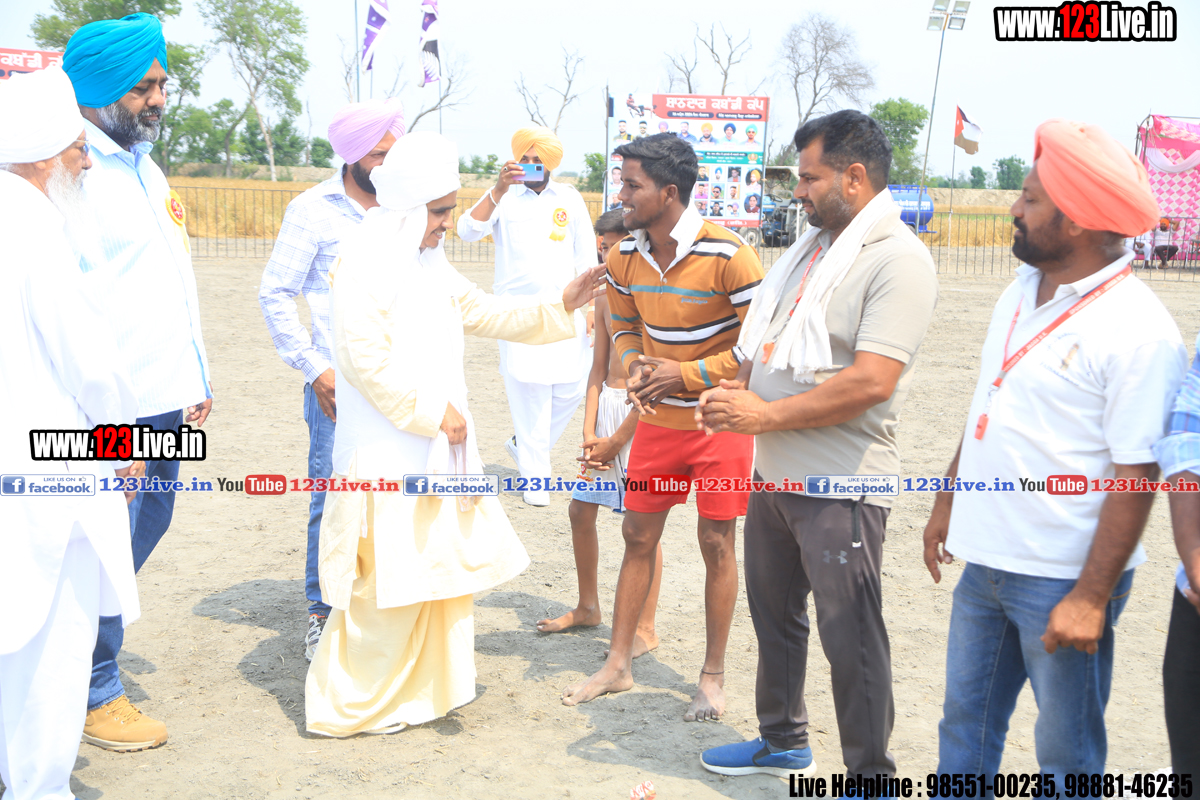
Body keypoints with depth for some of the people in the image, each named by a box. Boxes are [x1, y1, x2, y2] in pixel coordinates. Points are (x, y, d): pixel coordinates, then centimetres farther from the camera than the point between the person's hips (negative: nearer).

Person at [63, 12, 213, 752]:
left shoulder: (146, 166, 15)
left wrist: (196, 378, 19)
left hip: (165, 399, 9)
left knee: (148, 526, 18)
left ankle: (96, 654, 36)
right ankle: (98, 695, 19)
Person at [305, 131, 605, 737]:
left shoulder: (429, 262, 15)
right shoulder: (364, 261, -13)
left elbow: (482, 312, 22)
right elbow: (366, 357, -21)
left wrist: (559, 307, 12)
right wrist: (433, 411, -18)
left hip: (435, 448, 9)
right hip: (385, 455, -9)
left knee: (441, 567, 14)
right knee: (388, 581, -3)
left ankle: (423, 687, 30)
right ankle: (350, 704, 14)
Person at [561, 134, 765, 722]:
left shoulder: (727, 255, -21)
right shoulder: (624, 259, -3)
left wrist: (688, 373, -20)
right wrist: (636, 368, -8)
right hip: (658, 418, 5)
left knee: (716, 542, 3)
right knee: (638, 534, 10)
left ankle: (713, 675, 19)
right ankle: (619, 663, 23)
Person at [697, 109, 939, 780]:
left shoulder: (898, 260, -16)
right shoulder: (812, 246, 12)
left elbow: (871, 381, -26)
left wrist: (765, 415, -20)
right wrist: (738, 392, 0)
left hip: (841, 487, -9)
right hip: (775, 473, 9)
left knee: (850, 637, 1)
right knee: (774, 613, 21)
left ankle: (871, 776, 19)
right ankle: (783, 741, 41)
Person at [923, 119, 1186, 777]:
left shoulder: (1138, 332, -19)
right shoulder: (1021, 292, 6)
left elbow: (1135, 477, -20)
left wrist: (1091, 598, -20)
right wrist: (948, 500, 17)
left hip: (1062, 579, -7)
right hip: (986, 558, 7)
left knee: (1066, 751, 11)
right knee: (965, 722, 19)